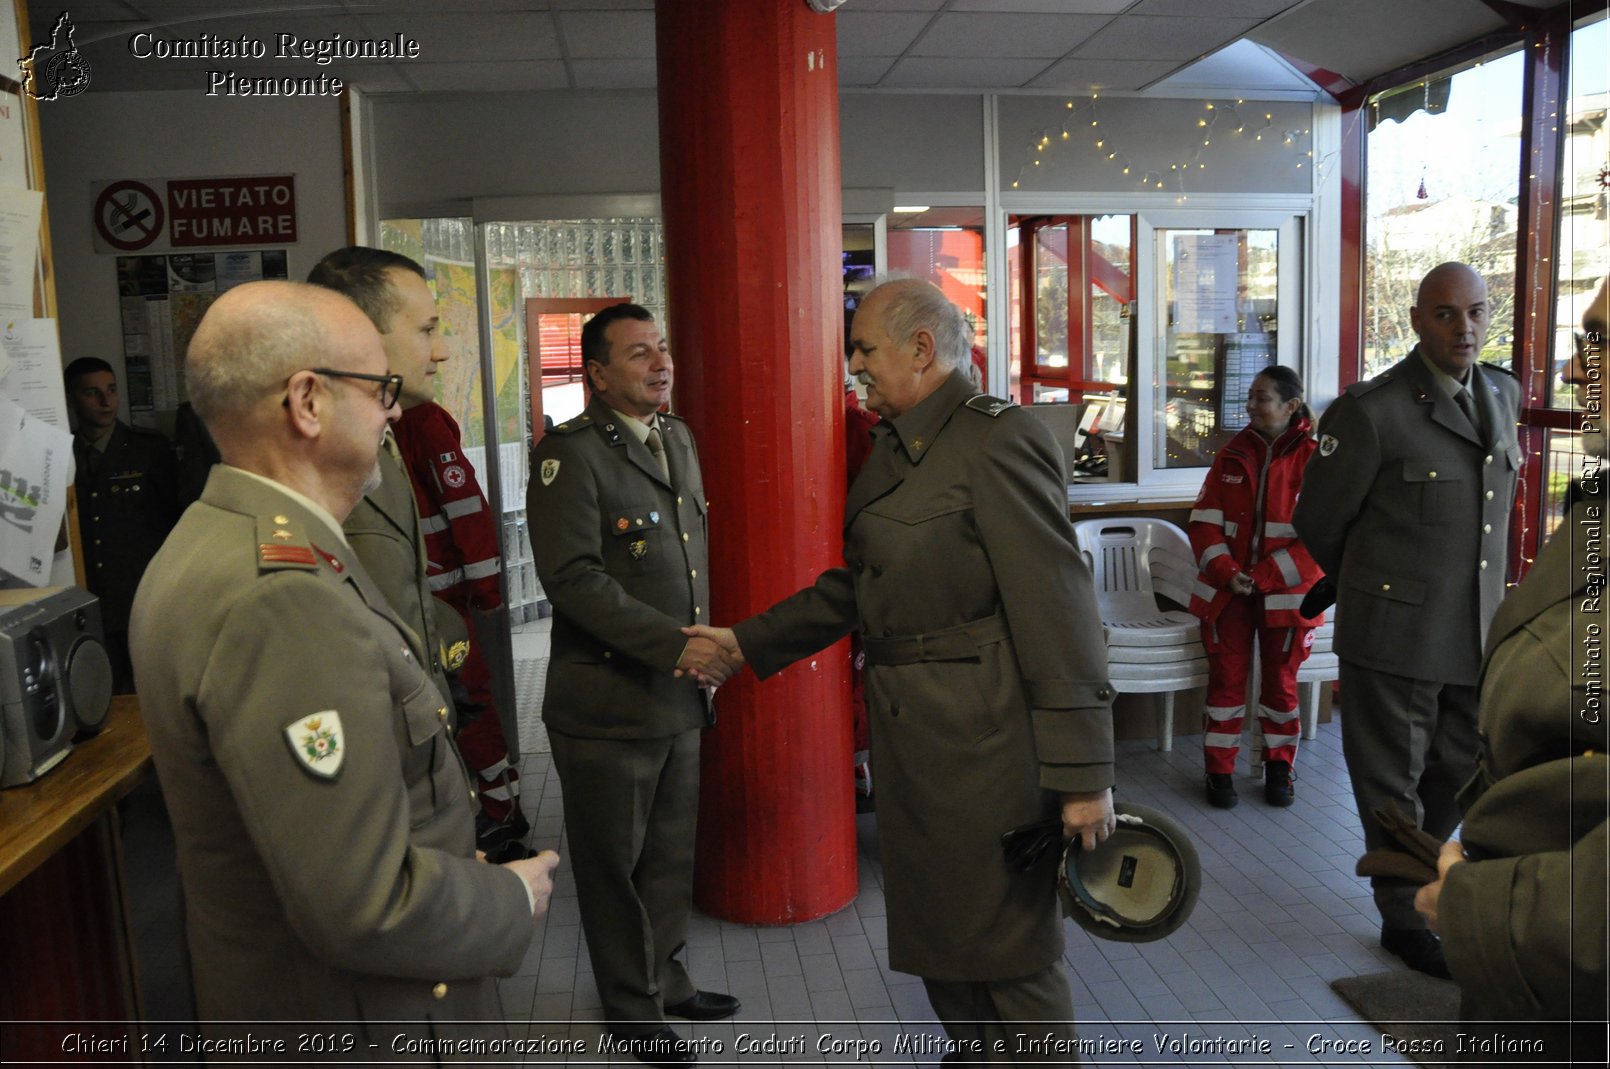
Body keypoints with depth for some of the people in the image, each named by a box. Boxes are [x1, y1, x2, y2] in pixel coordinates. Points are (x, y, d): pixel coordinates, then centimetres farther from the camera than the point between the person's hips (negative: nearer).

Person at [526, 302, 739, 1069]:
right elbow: (572, 576, -22)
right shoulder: (571, 454, -15)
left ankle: (663, 977, 40)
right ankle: (631, 1007, 30)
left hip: (680, 696, 7)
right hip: (606, 706, -7)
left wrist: (702, 644, 9)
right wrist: (675, 645, -23)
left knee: (671, 854, 19)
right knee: (615, 863, 11)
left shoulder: (678, 440, 11)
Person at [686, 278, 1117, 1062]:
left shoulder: (998, 440, -16)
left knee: (1009, 947, 6)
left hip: (984, 737, -9)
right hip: (909, 733, 9)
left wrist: (1082, 775, -19)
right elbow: (857, 583, 18)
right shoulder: (894, 449, 12)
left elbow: (1058, 610, -19)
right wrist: (750, 642, 14)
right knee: (932, 928, 22)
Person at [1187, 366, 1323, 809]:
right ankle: (1220, 769, 17)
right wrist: (1226, 572, -13)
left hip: (1285, 592, -2)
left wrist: (1265, 577, -16)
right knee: (1225, 679, 6)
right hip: (1226, 590, 2)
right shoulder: (1232, 455, 5)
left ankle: (1279, 768, 27)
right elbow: (1204, 521, 2)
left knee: (1280, 681, 10)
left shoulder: (1314, 458, -6)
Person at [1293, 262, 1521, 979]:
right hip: (1396, 632, -6)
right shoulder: (1372, 410, -15)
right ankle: (1404, 918, 27)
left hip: (1477, 632, 6)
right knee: (1393, 783, 8)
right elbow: (1318, 521, -6)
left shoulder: (1503, 394, 7)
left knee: (1463, 772, 19)